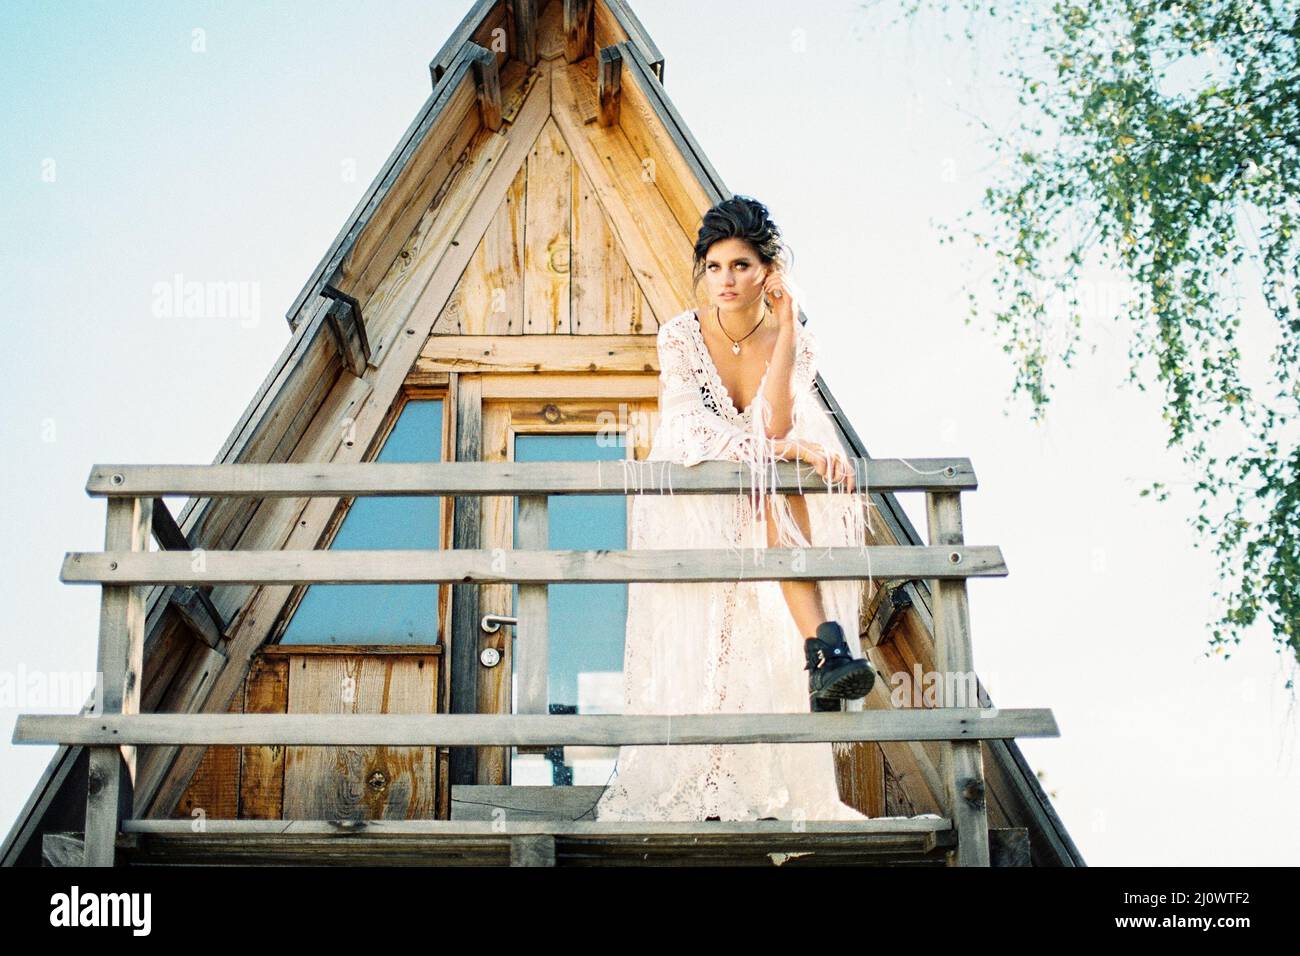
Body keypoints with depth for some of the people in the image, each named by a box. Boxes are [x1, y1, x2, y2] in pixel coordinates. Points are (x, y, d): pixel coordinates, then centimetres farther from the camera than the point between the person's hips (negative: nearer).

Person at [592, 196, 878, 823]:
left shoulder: (795, 342, -3)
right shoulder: (680, 336, -8)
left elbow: (774, 427, -20)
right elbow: (691, 430, -18)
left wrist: (786, 330, -24)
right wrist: (778, 448, -26)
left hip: (765, 506, 2)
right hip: (692, 505, -2)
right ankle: (826, 642, -44)